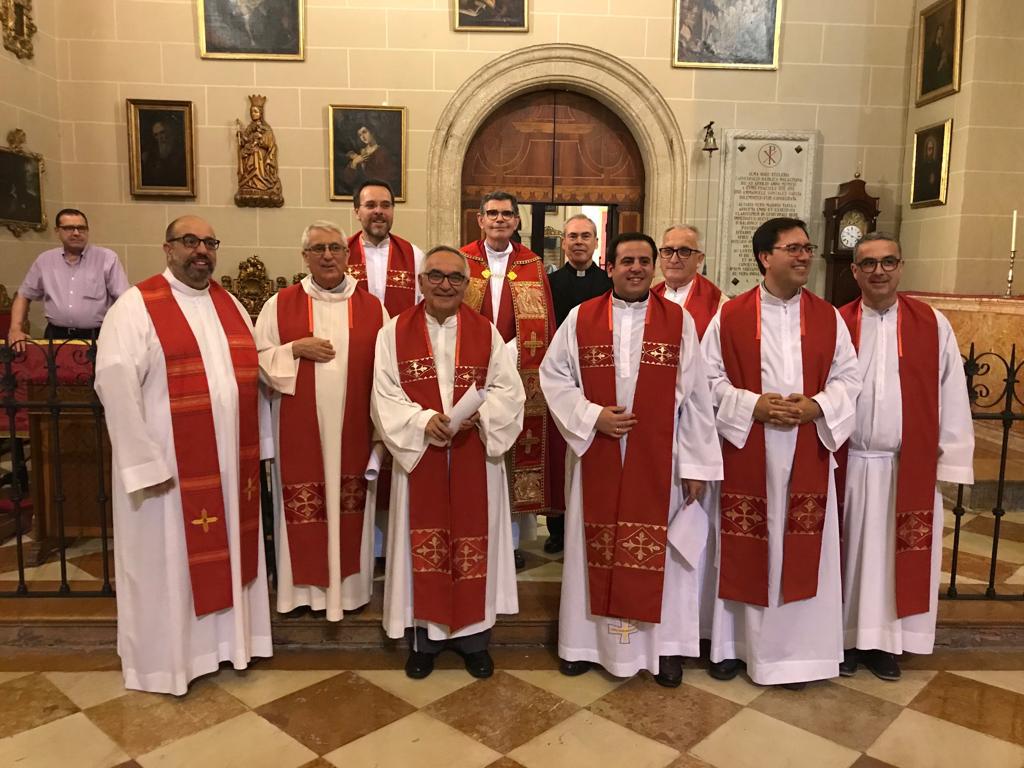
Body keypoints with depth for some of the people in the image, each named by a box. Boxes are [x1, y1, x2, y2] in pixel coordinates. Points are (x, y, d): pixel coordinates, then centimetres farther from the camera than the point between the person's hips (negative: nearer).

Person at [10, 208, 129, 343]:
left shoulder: (107, 258, 1)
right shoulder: (44, 260, 12)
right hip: (55, 336, 2)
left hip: (95, 337, -2)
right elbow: (24, 296, 20)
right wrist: (15, 329, 6)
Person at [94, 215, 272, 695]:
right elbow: (114, 381, -16)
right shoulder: (136, 306, -8)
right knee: (168, 562, 8)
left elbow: (253, 373, 13)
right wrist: (144, 460, -21)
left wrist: (257, 447, 9)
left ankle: (222, 639, 34)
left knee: (226, 554, 16)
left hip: (230, 460, 6)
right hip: (168, 463, -5)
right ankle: (166, 658, 25)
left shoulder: (230, 305, 11)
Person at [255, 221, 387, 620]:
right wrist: (295, 349, -14)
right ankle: (306, 585, 20)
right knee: (303, 509, 4)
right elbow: (257, 362, 1)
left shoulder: (372, 307, 5)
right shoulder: (279, 304, 2)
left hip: (353, 429, 1)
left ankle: (348, 584, 23)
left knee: (351, 506, 8)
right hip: (299, 430, -1)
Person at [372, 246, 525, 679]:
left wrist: (477, 414, -18)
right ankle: (424, 636, 23)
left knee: (473, 542, 7)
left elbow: (508, 389, 0)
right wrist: (423, 421, -20)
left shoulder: (486, 332, 3)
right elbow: (385, 397, -4)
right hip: (419, 455, 0)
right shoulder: (394, 332, 1)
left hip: (475, 457, 1)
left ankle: (473, 636, 23)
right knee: (423, 543, 7)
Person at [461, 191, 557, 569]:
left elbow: (542, 324, 6)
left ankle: (511, 540, 14)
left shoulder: (533, 265, 8)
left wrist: (507, 354, -4)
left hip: (519, 377, 1)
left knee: (516, 454, 3)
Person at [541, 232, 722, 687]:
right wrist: (591, 416, -10)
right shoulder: (580, 318, 2)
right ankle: (586, 641, 25)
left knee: (659, 549, 6)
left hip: (658, 460, 0)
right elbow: (552, 376, 4)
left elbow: (694, 396, 0)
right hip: (596, 457, 1)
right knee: (593, 546, 10)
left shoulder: (679, 322, 1)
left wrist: (696, 462, -3)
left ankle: (664, 644, 21)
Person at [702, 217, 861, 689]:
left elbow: (848, 378, 6)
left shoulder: (828, 317, 5)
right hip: (746, 453, -2)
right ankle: (733, 643, 23)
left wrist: (816, 407, -12)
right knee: (743, 550, 7)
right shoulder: (730, 316, -2)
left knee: (802, 551, 7)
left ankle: (794, 650, 23)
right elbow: (710, 378, -2)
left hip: (807, 456, 2)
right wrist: (753, 405, -16)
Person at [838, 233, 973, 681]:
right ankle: (845, 636, 23)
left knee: (898, 554, 10)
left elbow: (951, 395, 1)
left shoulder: (933, 326, 1)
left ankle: (883, 641, 25)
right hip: (848, 464, 0)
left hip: (910, 467, 1)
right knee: (850, 551, 10)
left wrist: (951, 461, -2)